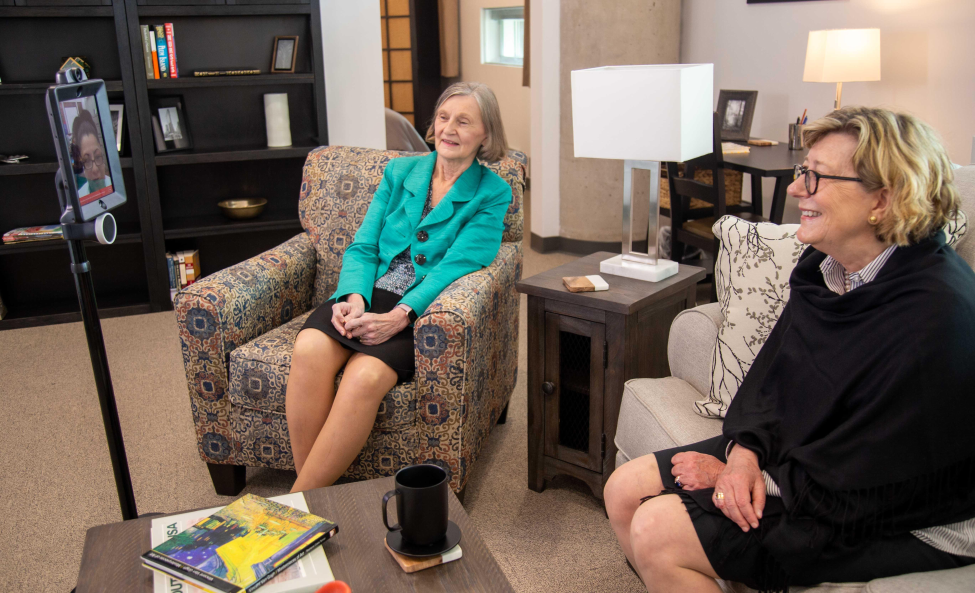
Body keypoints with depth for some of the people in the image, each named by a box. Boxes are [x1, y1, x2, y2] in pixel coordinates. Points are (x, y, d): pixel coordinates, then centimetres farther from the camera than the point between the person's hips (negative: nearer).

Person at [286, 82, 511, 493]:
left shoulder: (492, 193, 6)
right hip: (367, 295, 4)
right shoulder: (400, 172, 17)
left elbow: (457, 264, -8)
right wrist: (355, 298, -11)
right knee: (310, 350, -30)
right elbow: (363, 247, 11)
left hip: (421, 310, -3)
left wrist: (399, 315, -23)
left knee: (366, 375, -34)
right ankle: (314, 493, -19)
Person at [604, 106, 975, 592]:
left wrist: (745, 475, -14)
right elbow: (771, 376, 7)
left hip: (899, 527, -8)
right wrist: (745, 451, -11)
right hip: (796, 452, 8)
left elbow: (853, 492, -24)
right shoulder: (826, 265, -2)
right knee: (625, 490, 1)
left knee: (656, 532, -18)